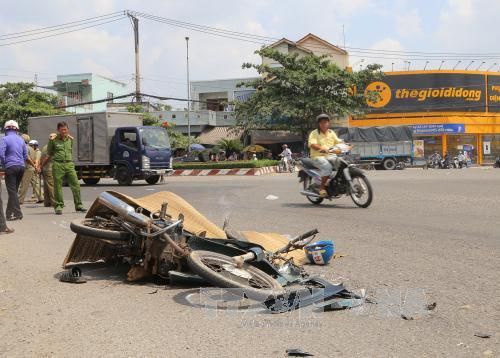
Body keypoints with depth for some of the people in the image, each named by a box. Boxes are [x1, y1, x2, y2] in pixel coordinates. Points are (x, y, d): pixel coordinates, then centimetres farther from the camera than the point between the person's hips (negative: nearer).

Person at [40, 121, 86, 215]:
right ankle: (58, 206, 8)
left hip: (69, 164, 3)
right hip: (58, 165, -3)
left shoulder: (70, 139, 12)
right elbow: (48, 155, 8)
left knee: (75, 184, -2)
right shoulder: (53, 140, 1)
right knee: (58, 186, -1)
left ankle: (78, 205, 5)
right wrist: (41, 166, 12)